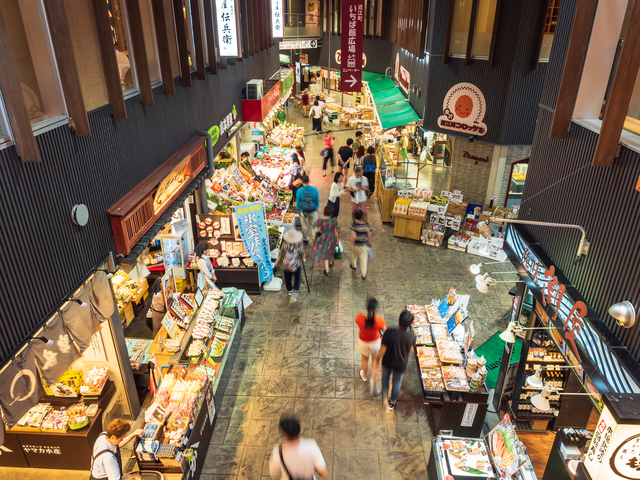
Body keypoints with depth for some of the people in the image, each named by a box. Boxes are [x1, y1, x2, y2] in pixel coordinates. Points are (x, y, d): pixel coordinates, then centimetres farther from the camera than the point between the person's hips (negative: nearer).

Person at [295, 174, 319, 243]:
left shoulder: (299, 191, -17)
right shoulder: (315, 189, -14)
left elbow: (298, 202, -7)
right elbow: (317, 201, -4)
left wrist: (298, 210, 9)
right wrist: (316, 208, 13)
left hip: (303, 211, 0)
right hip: (313, 211, 1)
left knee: (305, 226, 18)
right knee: (313, 225, 16)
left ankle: (305, 239, 35)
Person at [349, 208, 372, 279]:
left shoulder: (354, 225, -21)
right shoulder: (367, 225, -12)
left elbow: (353, 237, -23)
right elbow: (369, 235, -4)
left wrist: (351, 243, -10)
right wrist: (369, 242, 12)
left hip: (356, 245, -1)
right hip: (364, 245, 1)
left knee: (354, 256, 27)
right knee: (364, 259, 11)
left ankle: (354, 266, 55)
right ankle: (363, 275, 16)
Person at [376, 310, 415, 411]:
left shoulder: (389, 333, -31)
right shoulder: (411, 336, -27)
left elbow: (383, 350, -21)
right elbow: (411, 350, -7)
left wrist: (378, 358, -2)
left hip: (387, 362, -1)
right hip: (400, 364, 1)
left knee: (385, 378, 30)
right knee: (397, 382, 27)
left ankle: (385, 398, 43)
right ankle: (392, 402, 48)